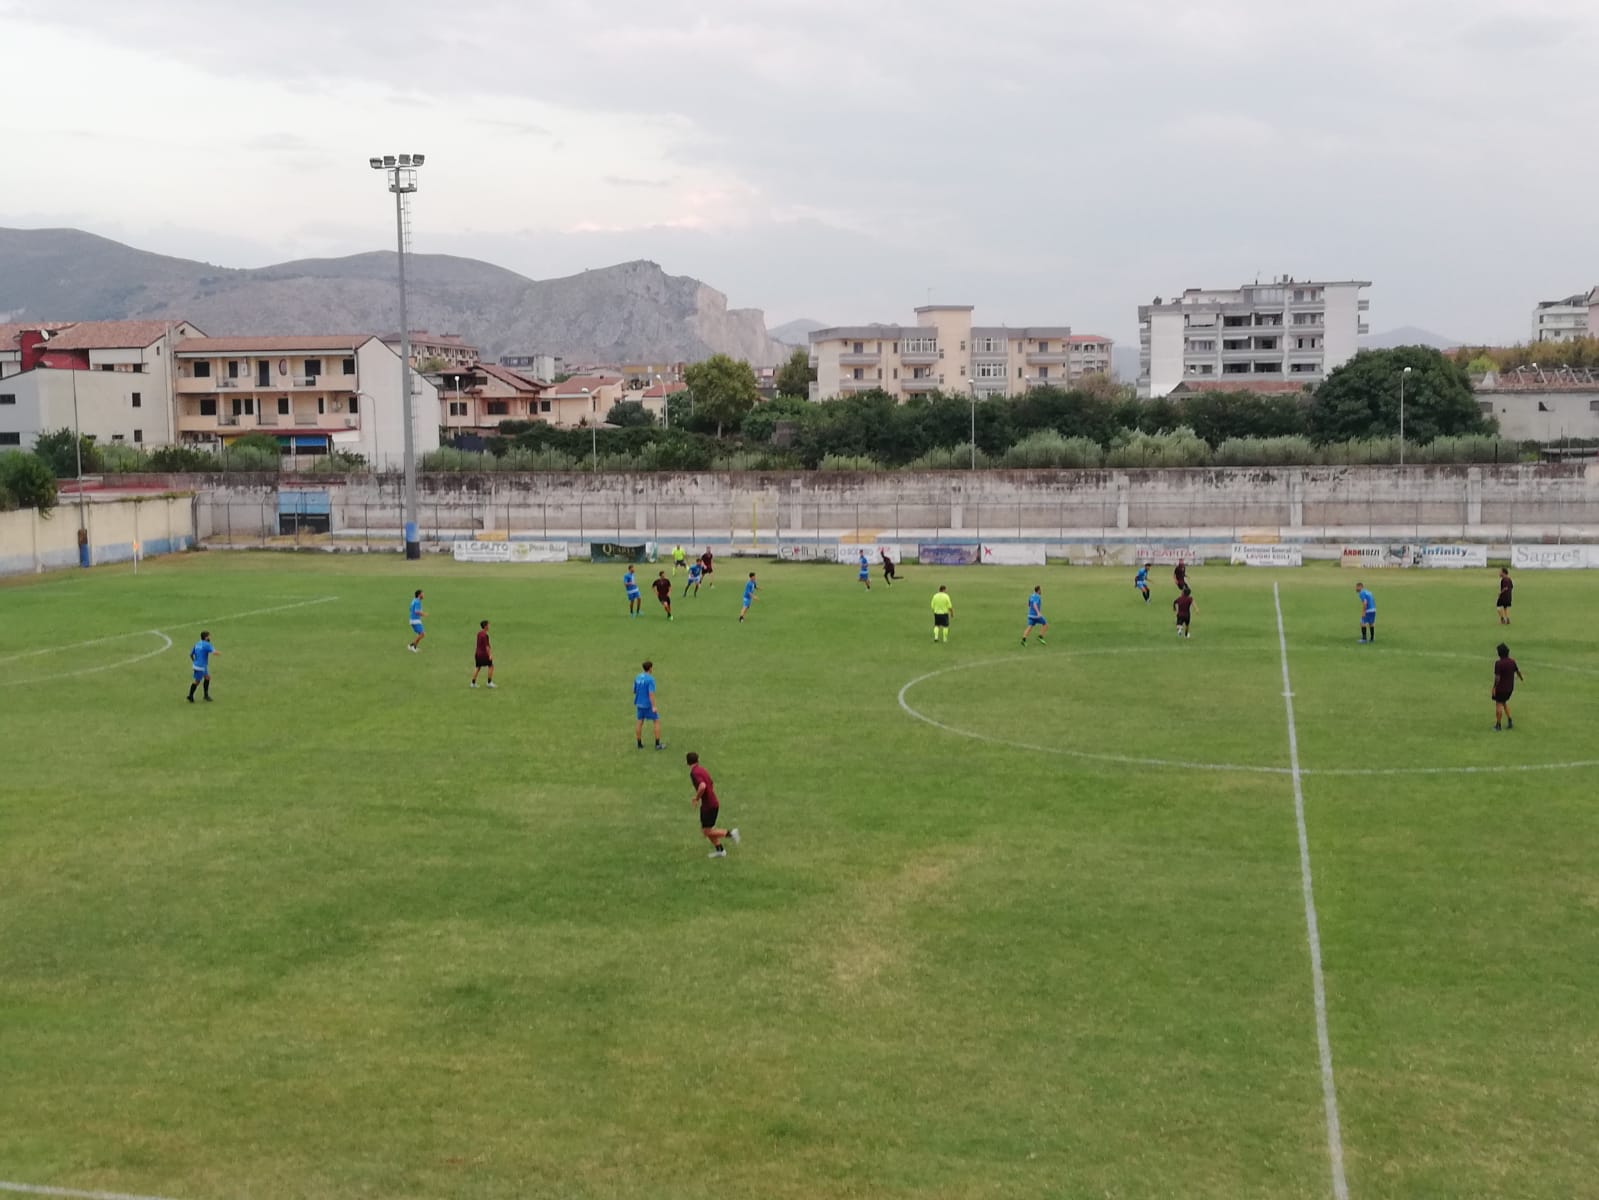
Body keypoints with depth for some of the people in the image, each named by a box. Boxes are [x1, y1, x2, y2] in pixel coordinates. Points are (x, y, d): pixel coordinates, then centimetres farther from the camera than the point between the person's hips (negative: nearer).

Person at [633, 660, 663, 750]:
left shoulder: (637, 677, 3)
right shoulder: (650, 679, -18)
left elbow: (634, 691, 12)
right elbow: (651, 694, -23)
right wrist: (654, 707, -22)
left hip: (639, 704, 6)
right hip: (648, 704, -6)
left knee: (640, 722, 13)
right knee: (657, 721, 5)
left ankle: (639, 744, 18)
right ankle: (657, 744, 4)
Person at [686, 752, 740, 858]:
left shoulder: (694, 773, -17)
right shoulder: (702, 770, 11)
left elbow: (702, 786, -34)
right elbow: (712, 786, 22)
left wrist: (697, 798, -19)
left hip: (708, 805, -9)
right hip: (714, 803, 9)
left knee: (707, 832, -1)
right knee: (705, 829, 18)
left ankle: (730, 833, -3)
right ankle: (719, 850, 21)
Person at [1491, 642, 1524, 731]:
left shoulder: (1498, 664, -21)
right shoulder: (1512, 661, -1)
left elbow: (1497, 677, -22)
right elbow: (1517, 671, 17)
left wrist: (1494, 687, -13)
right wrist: (1522, 678, 36)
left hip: (1501, 688, -6)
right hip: (1510, 687, 7)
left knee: (1499, 705, 4)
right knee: (1504, 703, 22)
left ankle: (1498, 725, 9)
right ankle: (1510, 722, 19)